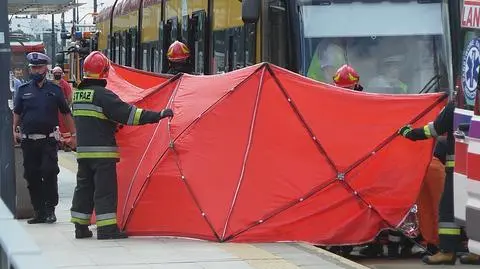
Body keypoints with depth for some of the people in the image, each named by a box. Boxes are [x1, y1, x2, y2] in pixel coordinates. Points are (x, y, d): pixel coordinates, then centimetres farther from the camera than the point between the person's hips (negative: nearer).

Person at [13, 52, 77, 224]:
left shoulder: (54, 90, 6)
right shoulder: (24, 90, 10)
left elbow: (66, 113, 11)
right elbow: (17, 112, 14)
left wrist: (73, 134, 8)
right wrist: (15, 130, 1)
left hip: (48, 140, -2)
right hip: (28, 140, 2)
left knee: (49, 173, -12)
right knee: (32, 176, 4)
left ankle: (50, 210, -4)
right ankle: (39, 212, 11)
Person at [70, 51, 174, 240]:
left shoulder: (78, 94, 11)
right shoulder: (103, 95, -14)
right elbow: (128, 114, -19)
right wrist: (158, 115, -19)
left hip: (83, 150, 8)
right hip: (102, 152, -8)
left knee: (84, 187, 14)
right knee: (105, 189, -5)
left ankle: (80, 227, 17)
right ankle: (107, 228, -7)